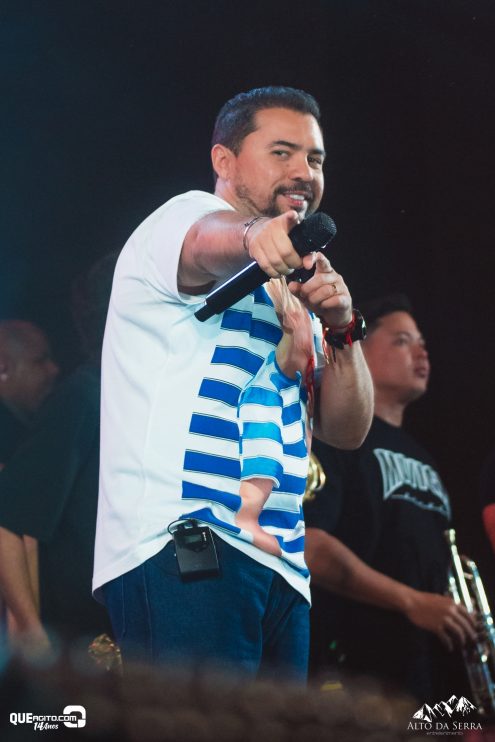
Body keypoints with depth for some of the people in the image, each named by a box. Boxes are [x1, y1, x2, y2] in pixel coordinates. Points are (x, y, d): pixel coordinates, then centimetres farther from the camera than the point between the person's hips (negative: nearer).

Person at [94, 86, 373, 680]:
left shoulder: (295, 287, 27)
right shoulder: (185, 216, 6)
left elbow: (347, 429, 16)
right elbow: (210, 243, -22)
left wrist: (341, 329, -3)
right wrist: (254, 236, -46)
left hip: (280, 565, 8)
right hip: (179, 546, -8)